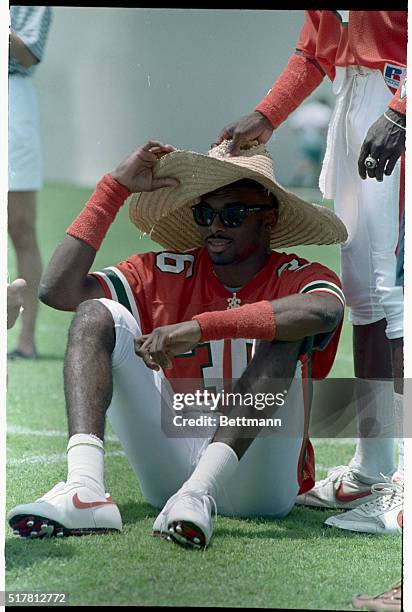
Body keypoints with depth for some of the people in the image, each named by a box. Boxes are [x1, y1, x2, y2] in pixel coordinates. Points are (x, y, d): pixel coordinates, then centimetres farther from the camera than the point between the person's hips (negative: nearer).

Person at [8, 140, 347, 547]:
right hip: (169, 474, 3)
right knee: (97, 314, -7)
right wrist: (116, 187, -1)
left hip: (256, 480, -3)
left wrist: (200, 327, -34)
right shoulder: (167, 274, 10)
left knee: (283, 334, -23)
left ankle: (199, 494, -40)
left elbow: (323, 311, -28)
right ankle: (84, 490, -33)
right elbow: (58, 289, -2)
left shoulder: (297, 278, 0)